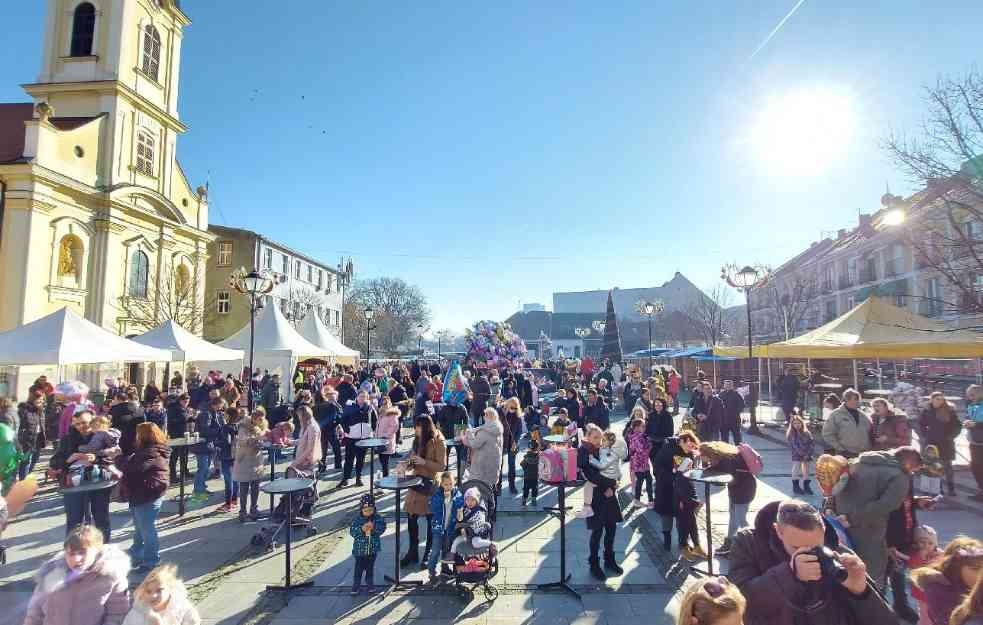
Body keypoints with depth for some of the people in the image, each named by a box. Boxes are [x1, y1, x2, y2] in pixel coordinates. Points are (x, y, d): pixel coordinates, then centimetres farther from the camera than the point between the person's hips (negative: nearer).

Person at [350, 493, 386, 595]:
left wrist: (374, 527, -29)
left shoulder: (378, 518, -6)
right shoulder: (357, 519, -11)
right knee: (359, 567, 6)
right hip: (360, 549, -2)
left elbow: (382, 528, -12)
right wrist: (361, 529, -29)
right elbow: (352, 531, -14)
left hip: (373, 549, 2)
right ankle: (356, 585, 22)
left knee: (370, 567, 16)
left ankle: (370, 584, 32)